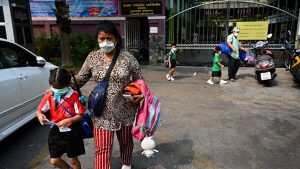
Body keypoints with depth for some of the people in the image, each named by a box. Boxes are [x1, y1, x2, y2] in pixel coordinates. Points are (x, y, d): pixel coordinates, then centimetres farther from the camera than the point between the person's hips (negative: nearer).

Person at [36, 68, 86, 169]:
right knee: (54, 161, 12)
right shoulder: (49, 96, -5)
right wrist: (40, 115, -21)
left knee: (73, 160, 12)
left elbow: (80, 115, -12)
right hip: (55, 132, 4)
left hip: (71, 132, -3)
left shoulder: (74, 96, -14)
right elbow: (39, 111, 2)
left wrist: (68, 120, -27)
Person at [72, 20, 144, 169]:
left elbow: (139, 80, -1)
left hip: (125, 110, 0)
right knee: (102, 148, 1)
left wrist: (140, 95, -19)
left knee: (126, 141, 22)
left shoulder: (128, 58, -10)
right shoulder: (92, 57, -3)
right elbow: (80, 79, 5)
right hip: (102, 112, 0)